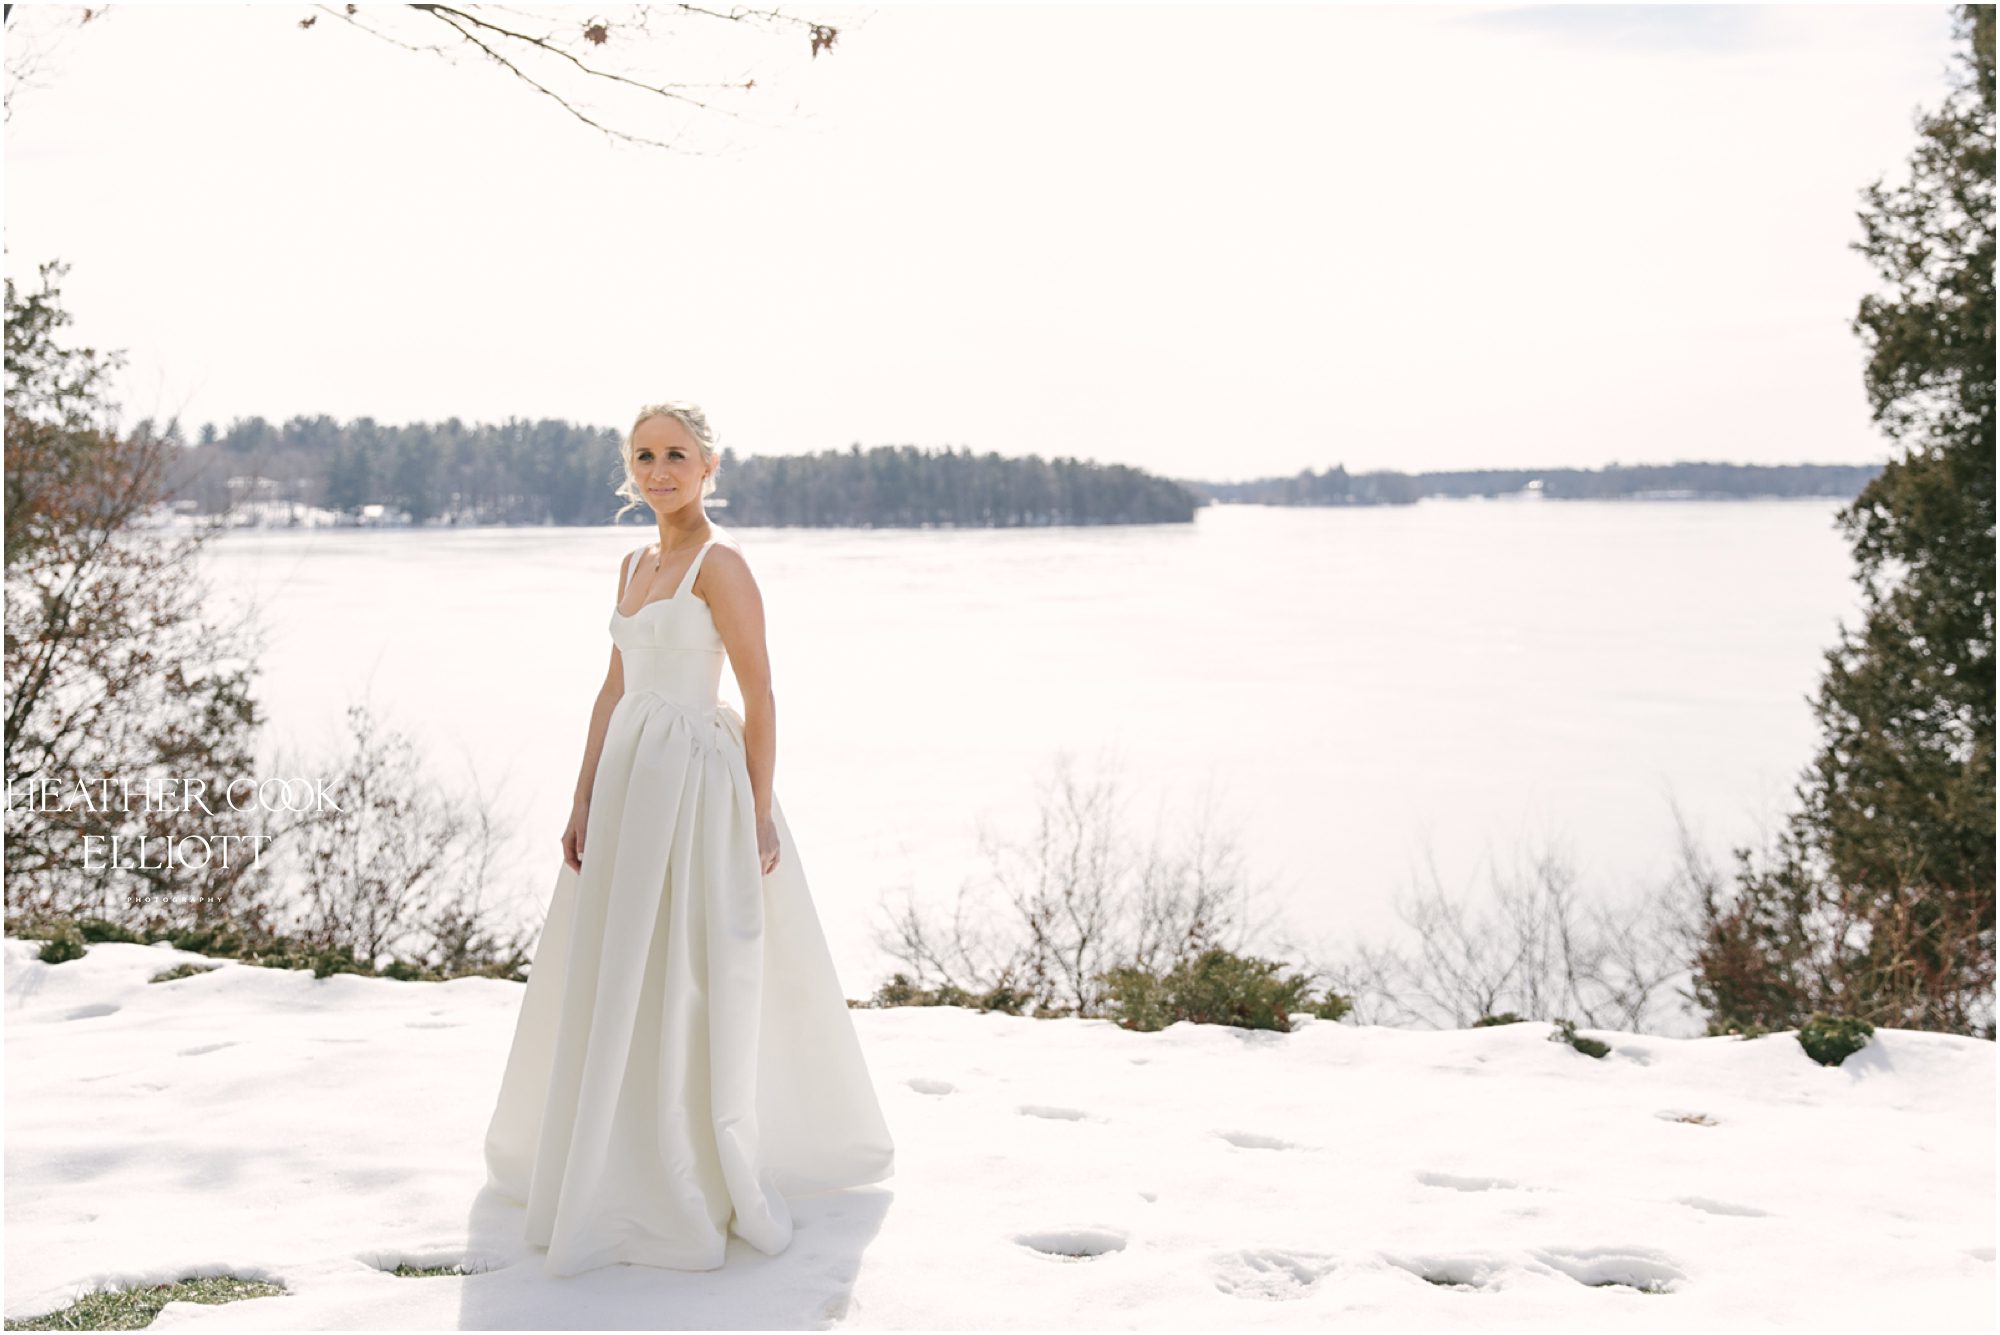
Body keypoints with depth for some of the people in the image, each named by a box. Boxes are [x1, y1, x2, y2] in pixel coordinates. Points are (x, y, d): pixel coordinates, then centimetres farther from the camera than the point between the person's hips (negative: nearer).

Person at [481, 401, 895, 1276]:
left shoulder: (720, 563, -11)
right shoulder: (635, 565, 14)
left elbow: (759, 695, -13)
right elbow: (614, 690, 15)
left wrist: (762, 809, -15)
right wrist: (584, 801, 12)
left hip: (695, 777, -8)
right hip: (627, 777, 8)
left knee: (682, 986, -3)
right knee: (607, 984, 15)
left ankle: (690, 1193, 9)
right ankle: (619, 1168, 32)